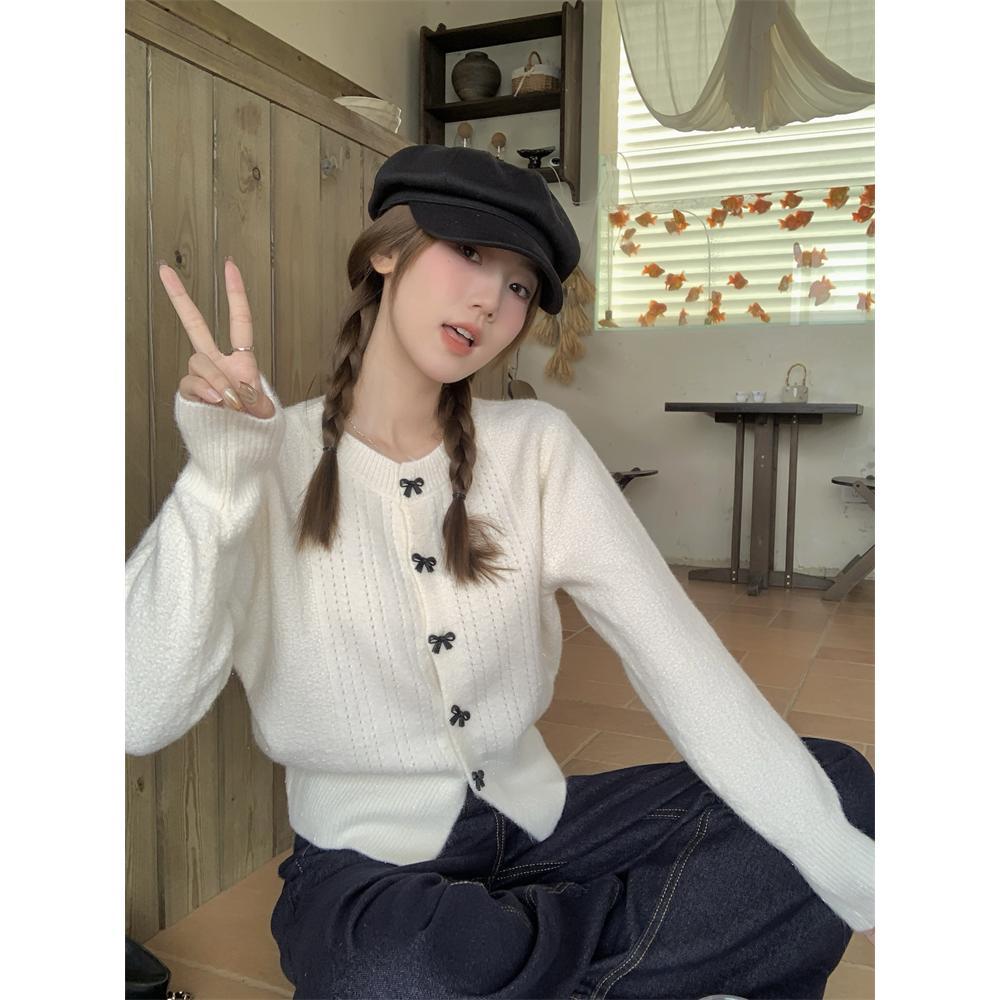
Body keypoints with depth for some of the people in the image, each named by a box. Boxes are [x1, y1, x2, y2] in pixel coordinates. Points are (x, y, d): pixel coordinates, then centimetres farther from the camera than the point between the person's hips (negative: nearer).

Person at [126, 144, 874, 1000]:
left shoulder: (537, 448, -3)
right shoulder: (272, 460, -9)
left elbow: (681, 657, -12)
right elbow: (142, 718, -19)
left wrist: (856, 875, -18)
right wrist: (218, 481, -29)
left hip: (539, 826, 3)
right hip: (367, 866, -2)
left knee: (840, 787, -12)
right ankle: (664, 930, -6)